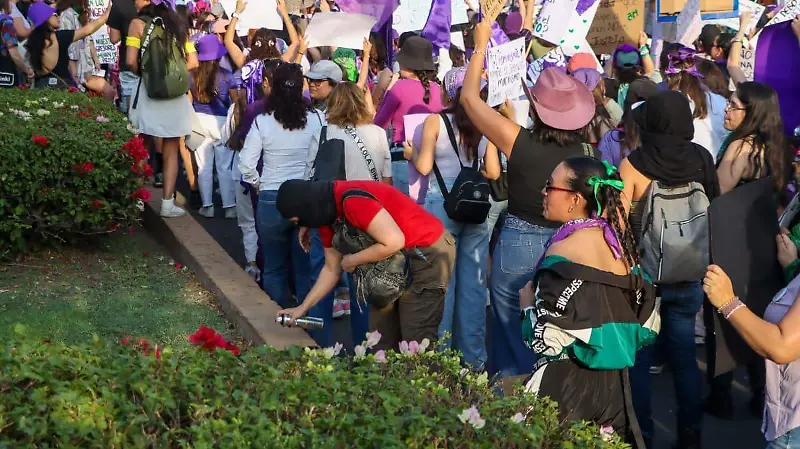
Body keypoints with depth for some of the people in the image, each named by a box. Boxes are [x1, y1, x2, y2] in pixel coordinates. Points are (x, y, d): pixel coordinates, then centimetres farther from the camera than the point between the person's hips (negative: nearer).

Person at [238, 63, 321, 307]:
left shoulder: (262, 121, -9)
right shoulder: (315, 118, -9)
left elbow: (246, 165, -8)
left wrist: (259, 185, 9)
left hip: (271, 199, 0)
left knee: (274, 267, 15)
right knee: (306, 267, 11)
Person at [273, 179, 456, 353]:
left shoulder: (352, 200, -25)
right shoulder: (327, 215, 5)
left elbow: (394, 242, -28)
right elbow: (332, 269, 14)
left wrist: (353, 260, -14)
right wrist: (303, 307, 10)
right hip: (400, 260, 10)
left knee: (416, 342, -8)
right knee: (380, 335, 11)